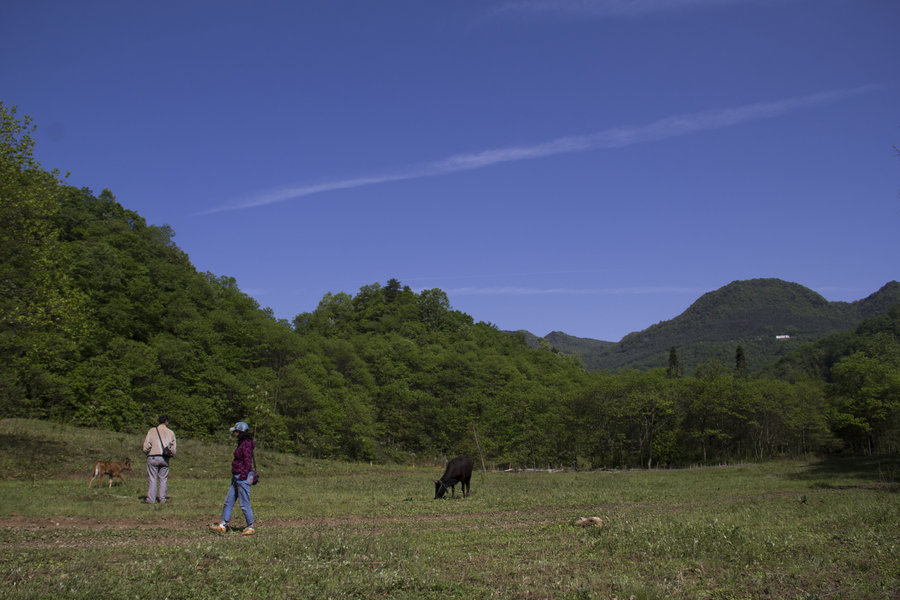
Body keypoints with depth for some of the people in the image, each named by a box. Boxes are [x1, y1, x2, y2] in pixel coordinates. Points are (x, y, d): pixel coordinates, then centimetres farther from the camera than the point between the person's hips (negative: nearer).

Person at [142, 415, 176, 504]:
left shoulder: (152, 431, 2)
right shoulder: (170, 432, 7)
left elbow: (146, 446, -4)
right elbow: (173, 448, 4)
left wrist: (147, 453, 14)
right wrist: (171, 455, 22)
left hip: (153, 457, -2)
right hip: (164, 459, 2)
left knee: (152, 479, 1)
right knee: (163, 479, 8)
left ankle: (151, 499, -1)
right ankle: (162, 499, 7)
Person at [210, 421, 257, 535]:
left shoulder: (246, 444, -17)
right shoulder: (241, 443, 13)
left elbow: (248, 463, -21)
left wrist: (243, 476, -20)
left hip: (243, 477, -10)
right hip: (236, 477, 10)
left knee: (244, 504, -2)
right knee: (228, 501, 12)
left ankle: (250, 528, 8)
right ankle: (222, 525, 17)